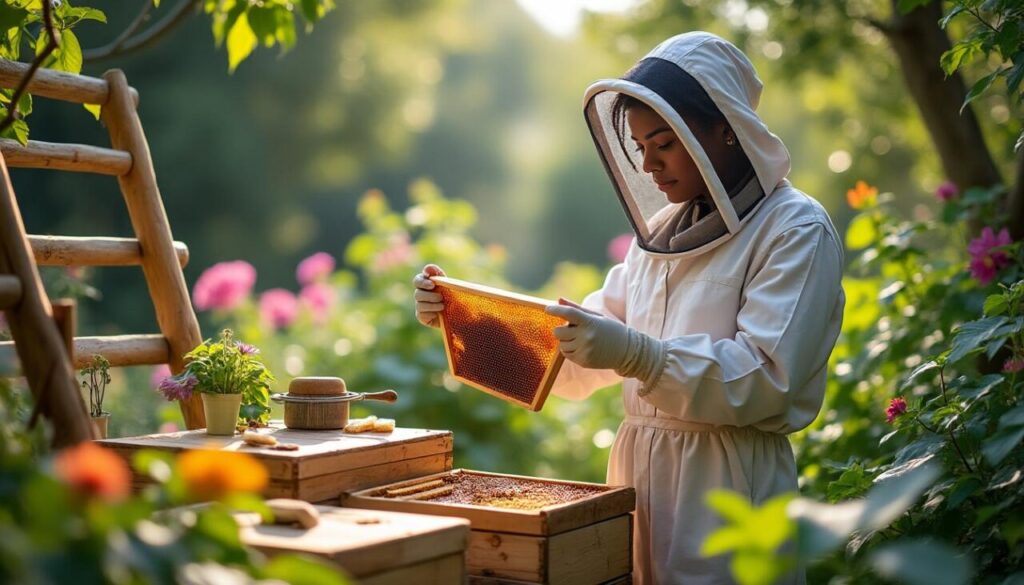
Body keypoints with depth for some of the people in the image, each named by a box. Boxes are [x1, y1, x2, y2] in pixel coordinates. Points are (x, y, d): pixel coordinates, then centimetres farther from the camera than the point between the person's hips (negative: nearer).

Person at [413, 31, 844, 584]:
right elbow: (585, 358, 11)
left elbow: (766, 379, -21)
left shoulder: (797, 230, -9)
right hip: (638, 471, 7)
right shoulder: (663, 231, 13)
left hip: (728, 485, -6)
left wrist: (637, 356, -32)